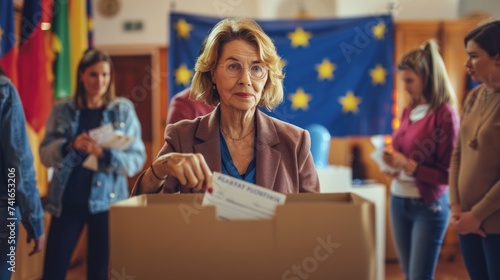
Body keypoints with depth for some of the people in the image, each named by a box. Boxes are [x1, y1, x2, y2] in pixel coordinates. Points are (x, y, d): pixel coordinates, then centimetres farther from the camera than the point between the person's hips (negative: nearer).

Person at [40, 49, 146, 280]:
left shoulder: (123, 110, 1)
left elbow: (137, 159, -5)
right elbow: (45, 154, 1)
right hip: (66, 201, 1)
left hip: (106, 201, -1)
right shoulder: (62, 110, 5)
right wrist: (70, 145, -19)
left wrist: (104, 154, -22)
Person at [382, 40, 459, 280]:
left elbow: (448, 173, -13)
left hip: (429, 206, -7)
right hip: (398, 200, 7)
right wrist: (394, 162, -3)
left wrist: (408, 165, -21)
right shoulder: (409, 110, 7)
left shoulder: (444, 113, -14)